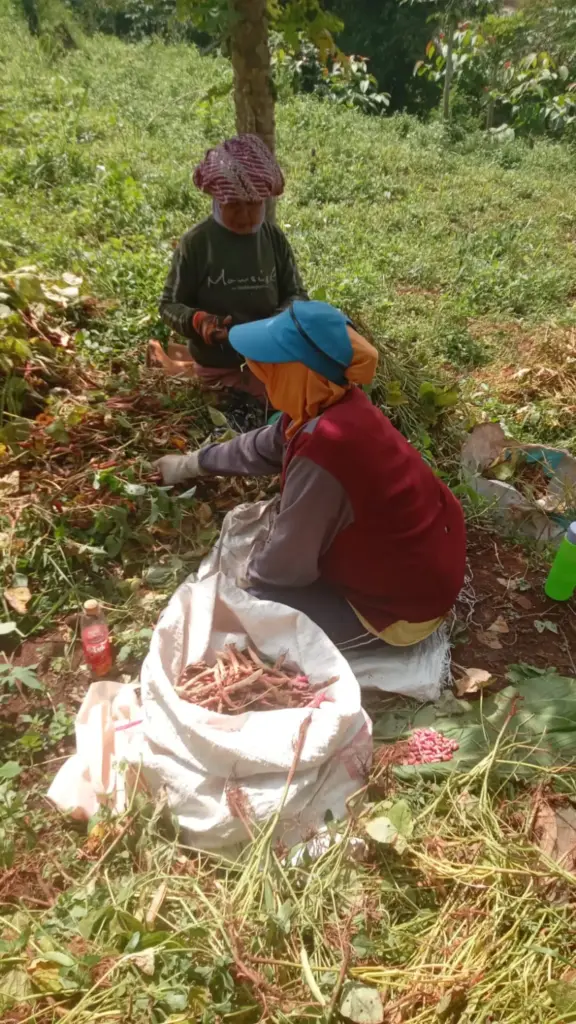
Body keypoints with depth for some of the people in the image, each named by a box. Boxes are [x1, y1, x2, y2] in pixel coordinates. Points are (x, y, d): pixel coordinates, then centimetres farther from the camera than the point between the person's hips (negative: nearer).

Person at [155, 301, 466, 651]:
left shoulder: (323, 448, -35)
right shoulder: (339, 406, -7)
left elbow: (289, 563, -22)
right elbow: (262, 448, 11)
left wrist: (246, 577, 0)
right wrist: (192, 463, 23)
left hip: (405, 602, -8)